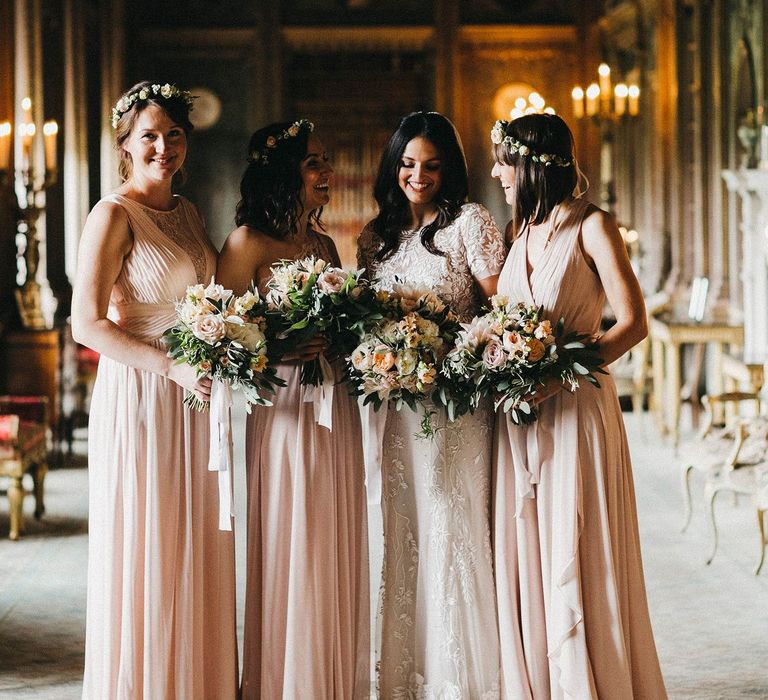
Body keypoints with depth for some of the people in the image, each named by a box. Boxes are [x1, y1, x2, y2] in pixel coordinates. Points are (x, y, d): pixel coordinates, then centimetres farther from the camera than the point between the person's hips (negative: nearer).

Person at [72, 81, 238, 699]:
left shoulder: (188, 213, 13)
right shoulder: (116, 215, -10)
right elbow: (87, 324, -18)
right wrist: (174, 366, -23)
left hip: (193, 399, 7)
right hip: (139, 397, -7)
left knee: (198, 555, 10)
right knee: (145, 560, -1)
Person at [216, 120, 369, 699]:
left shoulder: (324, 245, 15)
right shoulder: (249, 243, -5)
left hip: (338, 413, 7)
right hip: (284, 410, -7)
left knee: (339, 552, 9)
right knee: (292, 552, -3)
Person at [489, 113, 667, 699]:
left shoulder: (592, 226, -5)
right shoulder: (524, 233, 15)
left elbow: (633, 323, -13)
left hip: (576, 408, -6)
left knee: (576, 559, -4)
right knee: (523, 561, 6)